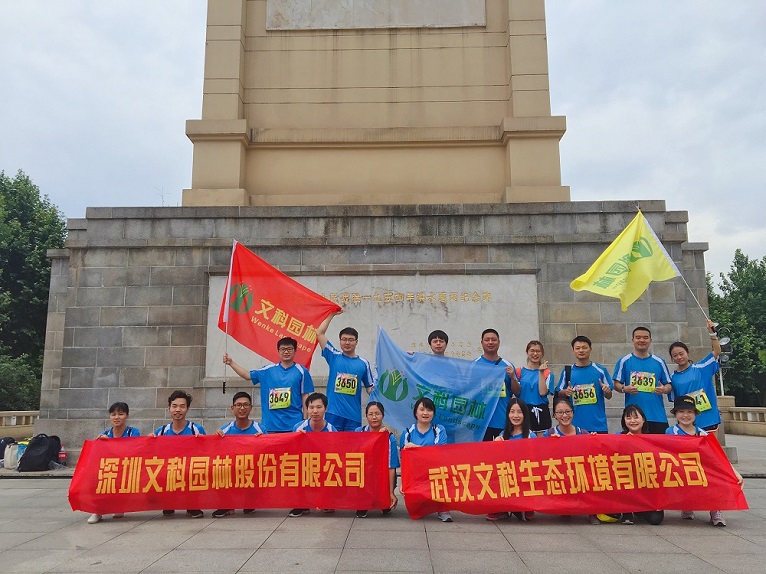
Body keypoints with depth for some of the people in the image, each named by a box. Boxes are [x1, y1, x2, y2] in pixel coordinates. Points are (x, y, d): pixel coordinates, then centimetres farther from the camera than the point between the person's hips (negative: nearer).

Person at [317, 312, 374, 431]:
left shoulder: (364, 363, 7)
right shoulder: (333, 357, 5)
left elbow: (370, 387, 11)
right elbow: (319, 333, 1)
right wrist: (332, 315, 2)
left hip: (354, 415, 1)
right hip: (333, 413, -1)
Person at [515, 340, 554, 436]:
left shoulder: (547, 373, 6)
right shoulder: (519, 371, 5)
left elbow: (543, 392, -8)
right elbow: (516, 393, 1)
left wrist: (541, 372, -10)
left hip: (541, 412, 0)